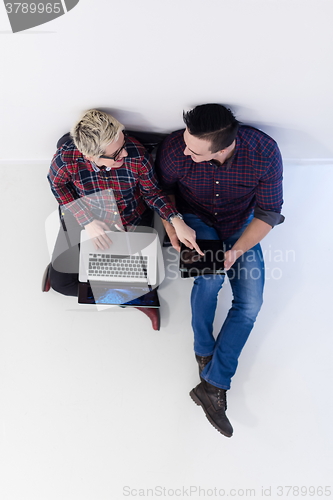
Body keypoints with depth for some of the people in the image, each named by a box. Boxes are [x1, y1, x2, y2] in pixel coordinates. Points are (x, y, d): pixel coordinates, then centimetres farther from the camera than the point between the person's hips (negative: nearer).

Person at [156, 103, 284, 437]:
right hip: (196, 220, -1)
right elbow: (163, 190, -5)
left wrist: (236, 251, -28)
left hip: (242, 224, 1)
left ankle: (213, 385, -3)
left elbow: (269, 212, -17)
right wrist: (173, 230, -18)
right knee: (209, 277, -30)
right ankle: (204, 351, -1)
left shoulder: (265, 153, -29)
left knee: (250, 304, -13)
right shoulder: (175, 148, -27)